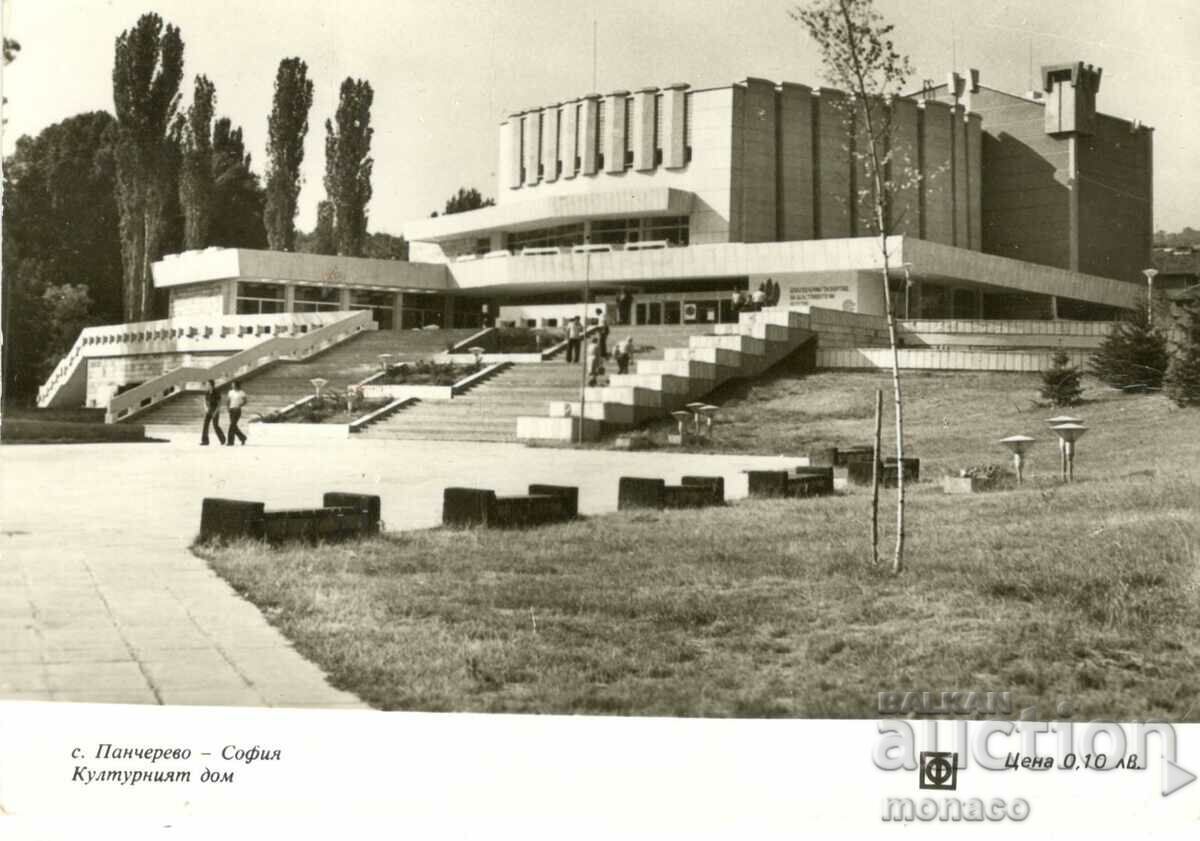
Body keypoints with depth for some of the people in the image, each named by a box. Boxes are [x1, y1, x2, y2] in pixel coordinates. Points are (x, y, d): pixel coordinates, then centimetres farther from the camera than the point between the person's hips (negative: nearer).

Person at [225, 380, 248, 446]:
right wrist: (228, 408, 2)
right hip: (231, 410, 6)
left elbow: (245, 402, -3)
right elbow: (229, 401, 17)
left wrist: (239, 406, -17)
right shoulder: (231, 392, 11)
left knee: (232, 425, -14)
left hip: (237, 410, -6)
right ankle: (242, 438, 22)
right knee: (234, 426, 5)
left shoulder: (241, 393, -5)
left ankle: (230, 442, -9)